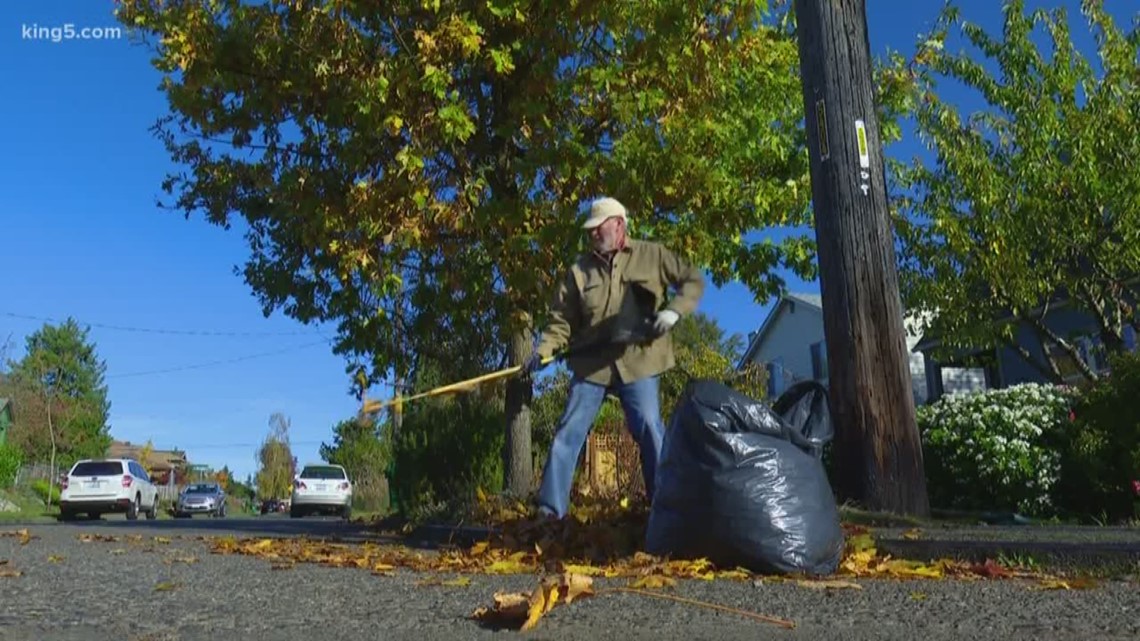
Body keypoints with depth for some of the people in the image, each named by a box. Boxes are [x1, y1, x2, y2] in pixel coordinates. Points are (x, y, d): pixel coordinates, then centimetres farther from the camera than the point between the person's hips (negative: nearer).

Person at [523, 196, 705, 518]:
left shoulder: (652, 255, 3)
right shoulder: (579, 270, 9)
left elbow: (693, 280, 4)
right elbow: (561, 319, 6)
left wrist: (672, 311, -14)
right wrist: (542, 351, -9)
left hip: (637, 361, -2)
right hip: (591, 364, 3)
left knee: (650, 431, -7)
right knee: (568, 433, -1)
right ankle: (550, 509, 6)